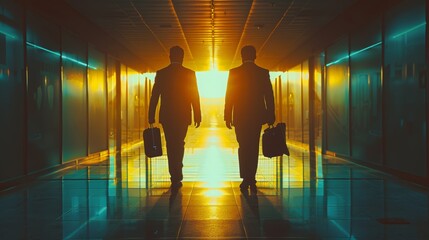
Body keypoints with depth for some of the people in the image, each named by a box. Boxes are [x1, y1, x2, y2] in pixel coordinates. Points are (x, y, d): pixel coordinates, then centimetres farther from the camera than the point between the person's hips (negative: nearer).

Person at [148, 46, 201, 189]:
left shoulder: (161, 74, -1)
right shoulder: (190, 74, -4)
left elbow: (154, 97, -1)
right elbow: (195, 97, -3)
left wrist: (151, 118, 5)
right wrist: (197, 117, 4)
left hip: (166, 116, 1)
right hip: (183, 116, -1)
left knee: (171, 146, 13)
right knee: (179, 145, 12)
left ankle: (175, 177, 15)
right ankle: (177, 177, 5)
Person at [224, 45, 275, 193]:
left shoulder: (234, 73, -4)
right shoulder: (263, 73, 0)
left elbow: (229, 96, -3)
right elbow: (269, 96, 1)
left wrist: (227, 116, 3)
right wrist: (271, 116, 8)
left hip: (240, 116, -1)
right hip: (257, 116, 1)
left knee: (243, 147, 8)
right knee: (254, 147, 10)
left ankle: (246, 179, -2)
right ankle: (251, 179, 10)